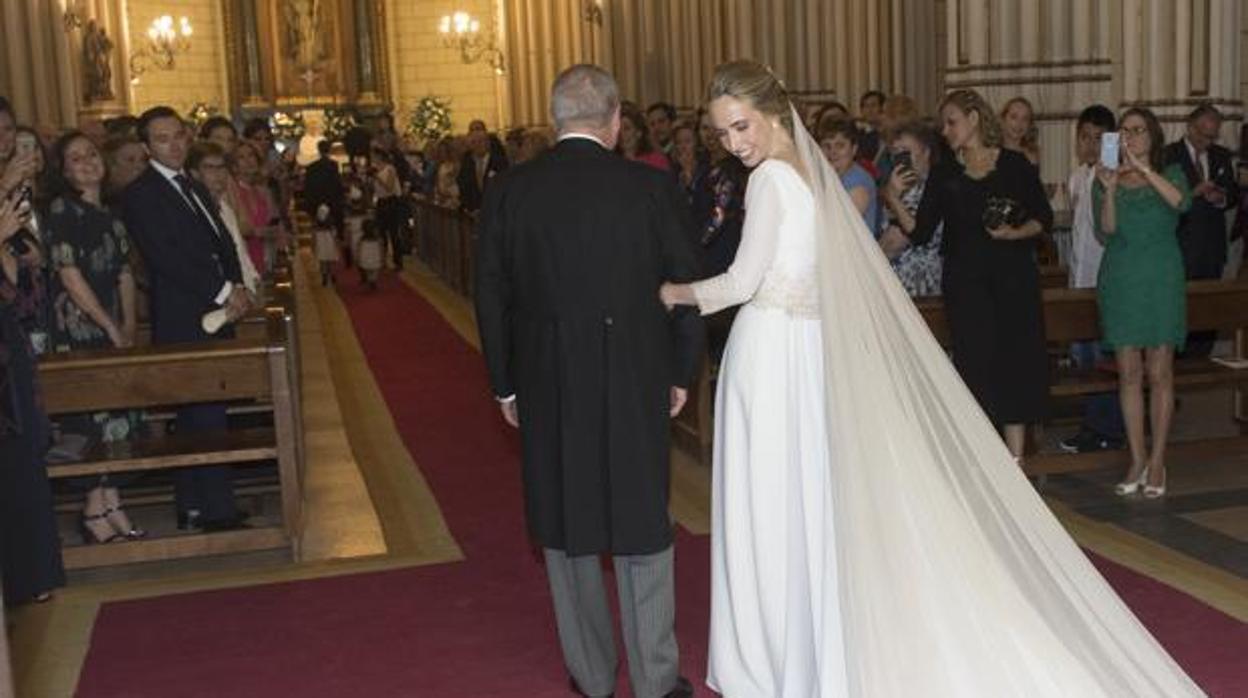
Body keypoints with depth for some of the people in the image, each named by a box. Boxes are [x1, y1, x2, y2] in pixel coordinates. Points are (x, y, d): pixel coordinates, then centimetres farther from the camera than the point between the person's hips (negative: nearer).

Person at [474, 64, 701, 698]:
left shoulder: (508, 192, -4)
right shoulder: (651, 188, -8)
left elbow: (490, 296, 2)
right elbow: (686, 286, -2)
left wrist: (505, 385, 13)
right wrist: (680, 373, 11)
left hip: (546, 389, 1)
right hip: (635, 385, -1)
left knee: (565, 527, 15)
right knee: (641, 526, 10)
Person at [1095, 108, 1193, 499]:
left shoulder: (1169, 173, 6)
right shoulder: (1106, 180, 9)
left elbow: (1182, 202, -16)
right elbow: (1106, 231, -4)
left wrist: (1143, 168, -23)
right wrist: (1109, 189, -19)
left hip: (1161, 279, -1)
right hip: (1120, 280, 1)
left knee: (1160, 372, -2)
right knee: (1129, 373, 1)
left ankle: (1157, 462, 4)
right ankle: (1138, 462, 8)